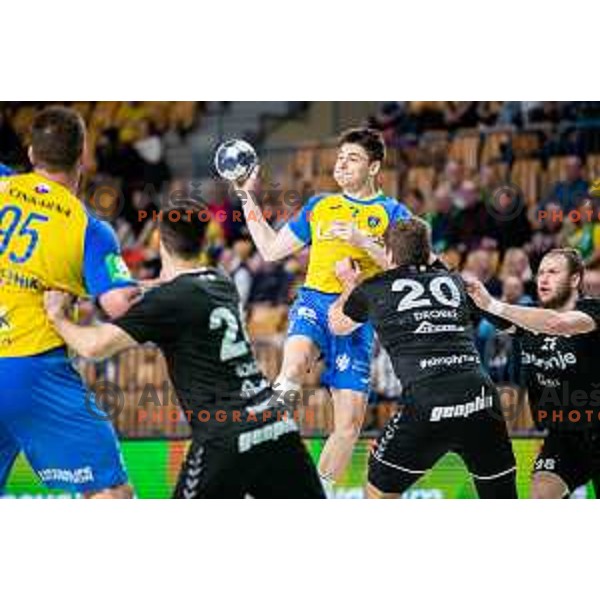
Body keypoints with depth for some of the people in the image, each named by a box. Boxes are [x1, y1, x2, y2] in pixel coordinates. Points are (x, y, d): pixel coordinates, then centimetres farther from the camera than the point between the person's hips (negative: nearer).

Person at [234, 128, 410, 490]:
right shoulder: (319, 207, 20)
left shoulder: (393, 213, 9)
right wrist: (248, 197, 20)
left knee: (350, 422, -4)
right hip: (314, 300, 1)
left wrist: (363, 242, -16)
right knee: (294, 366, -36)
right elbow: (271, 249, 23)